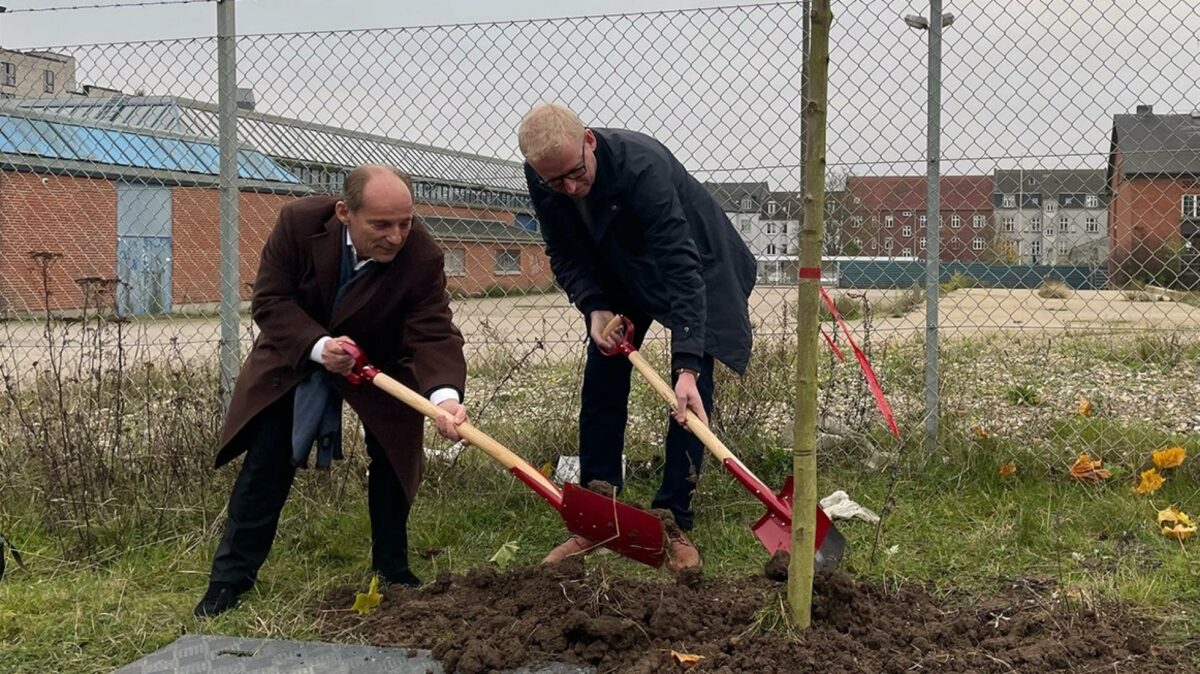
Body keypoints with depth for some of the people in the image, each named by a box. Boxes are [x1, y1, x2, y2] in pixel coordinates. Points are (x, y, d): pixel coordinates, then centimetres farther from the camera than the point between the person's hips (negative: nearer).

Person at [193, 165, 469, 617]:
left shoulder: (422, 257, -31)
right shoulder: (299, 222, -29)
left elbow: (434, 334, -36)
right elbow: (269, 300, -22)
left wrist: (445, 394, -56)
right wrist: (319, 346, -38)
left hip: (381, 362, 0)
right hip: (296, 355, 0)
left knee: (394, 458, -1)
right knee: (267, 460, -1)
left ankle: (392, 571, 18)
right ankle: (231, 576, 9)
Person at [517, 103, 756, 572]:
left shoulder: (643, 166, -40)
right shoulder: (541, 179, -21)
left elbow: (681, 269, -43)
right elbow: (565, 255, -7)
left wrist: (688, 365, -50)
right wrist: (594, 307, -27)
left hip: (695, 267, -5)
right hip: (619, 277, 5)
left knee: (690, 395, -12)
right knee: (601, 385, 0)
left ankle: (675, 522, -3)